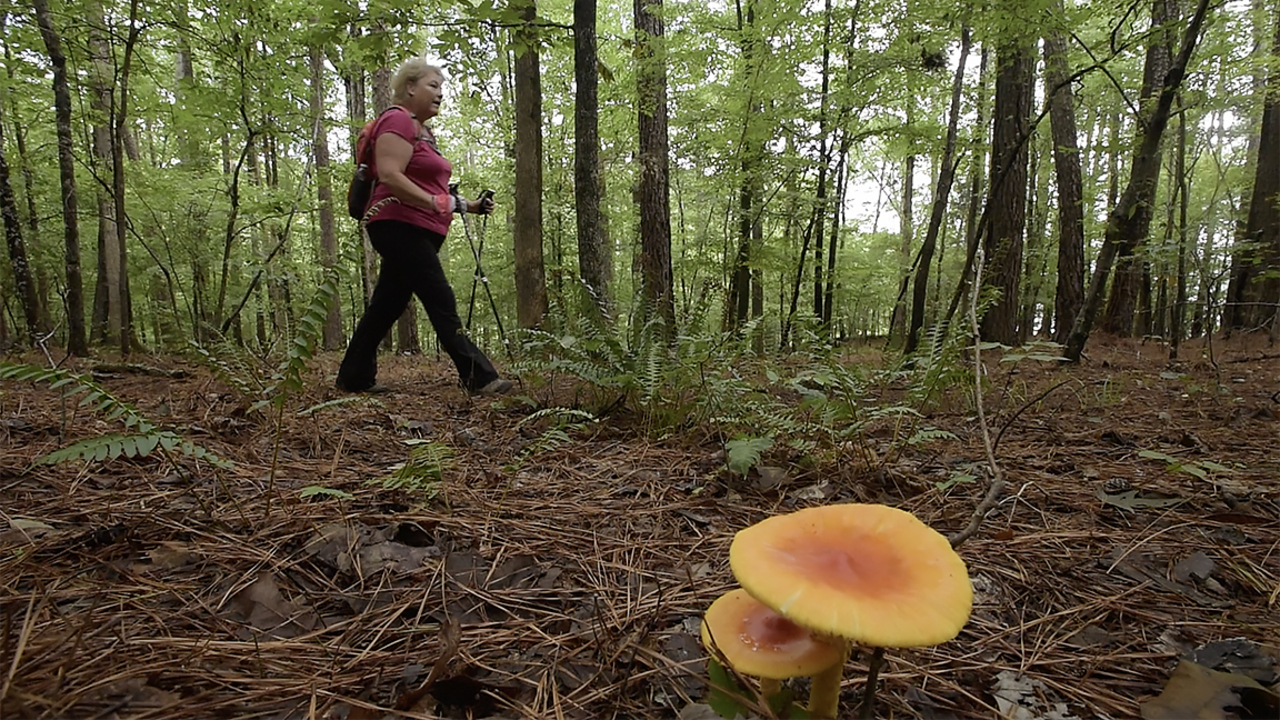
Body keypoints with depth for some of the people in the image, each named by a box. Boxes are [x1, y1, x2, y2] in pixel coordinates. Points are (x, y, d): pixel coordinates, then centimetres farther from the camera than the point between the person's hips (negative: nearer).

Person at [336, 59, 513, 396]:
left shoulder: (422, 129, 24)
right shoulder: (398, 120, -7)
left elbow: (428, 187, 27)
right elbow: (389, 176, -20)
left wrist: (469, 205, 15)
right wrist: (435, 202, -27)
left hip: (416, 232, 10)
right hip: (399, 226, -10)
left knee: (387, 305, 11)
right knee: (442, 303, -13)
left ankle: (354, 378, 19)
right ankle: (479, 378, -12)